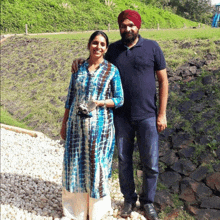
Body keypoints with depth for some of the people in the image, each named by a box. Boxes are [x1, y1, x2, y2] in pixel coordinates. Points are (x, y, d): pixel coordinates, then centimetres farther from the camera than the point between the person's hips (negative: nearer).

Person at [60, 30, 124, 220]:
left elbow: (120, 99, -1)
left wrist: (101, 102, -19)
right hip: (77, 125, 3)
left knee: (97, 165, 4)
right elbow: (70, 98, 11)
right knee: (75, 165, 8)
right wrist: (64, 124, 11)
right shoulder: (78, 68, 7)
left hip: (100, 126, -3)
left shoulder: (112, 70, -1)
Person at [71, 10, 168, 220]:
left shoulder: (152, 47, -3)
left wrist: (162, 113, -5)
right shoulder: (113, 49, 5)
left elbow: (163, 80, -1)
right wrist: (82, 61, 0)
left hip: (148, 116, -2)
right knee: (124, 160, 13)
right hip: (121, 117, 2)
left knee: (150, 163, 7)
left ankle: (147, 201, 29)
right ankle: (129, 199, 34)